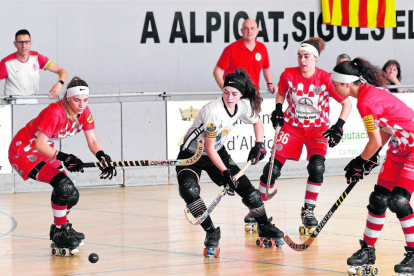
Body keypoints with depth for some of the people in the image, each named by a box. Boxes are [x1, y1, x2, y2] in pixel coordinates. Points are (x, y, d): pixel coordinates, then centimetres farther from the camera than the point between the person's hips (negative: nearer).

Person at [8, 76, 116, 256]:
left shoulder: (84, 113, -8)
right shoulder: (55, 113, -32)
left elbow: (92, 141, -4)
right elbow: (40, 144, -36)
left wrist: (104, 158, -22)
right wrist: (63, 158, -47)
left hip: (43, 153, 8)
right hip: (22, 152, -8)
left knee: (71, 194, 5)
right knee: (62, 184, -27)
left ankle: (61, 228, 32)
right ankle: (60, 233, -14)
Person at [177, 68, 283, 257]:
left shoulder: (244, 106, -10)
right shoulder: (213, 110, -31)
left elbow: (257, 122, 14)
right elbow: (209, 148, -28)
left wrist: (259, 145, 1)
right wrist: (224, 172, -35)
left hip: (218, 153, 6)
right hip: (192, 155, -6)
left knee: (246, 188, 1)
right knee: (189, 190, -32)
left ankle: (264, 227, 24)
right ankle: (211, 232, -20)